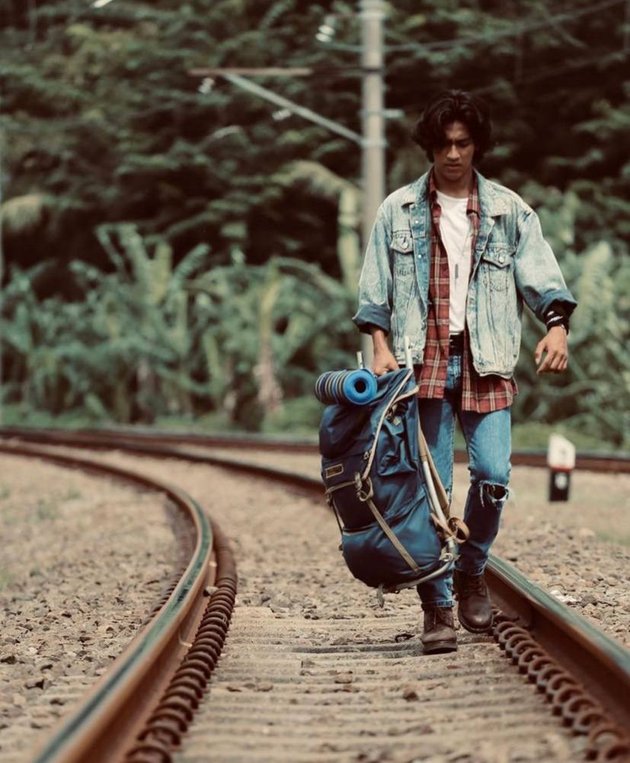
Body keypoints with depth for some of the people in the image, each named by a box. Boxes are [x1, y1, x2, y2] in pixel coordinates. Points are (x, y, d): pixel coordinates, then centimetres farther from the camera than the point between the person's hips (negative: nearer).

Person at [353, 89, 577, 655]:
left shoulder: (509, 210, 9)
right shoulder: (398, 210, 9)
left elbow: (541, 275, 2)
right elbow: (375, 289, 9)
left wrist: (557, 326, -16)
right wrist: (381, 347, -3)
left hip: (486, 362, 1)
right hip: (424, 359, -1)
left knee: (493, 474, -11)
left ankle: (471, 574, 16)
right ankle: (438, 609, 1)